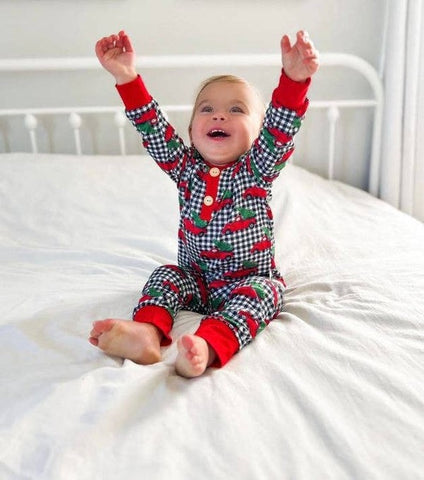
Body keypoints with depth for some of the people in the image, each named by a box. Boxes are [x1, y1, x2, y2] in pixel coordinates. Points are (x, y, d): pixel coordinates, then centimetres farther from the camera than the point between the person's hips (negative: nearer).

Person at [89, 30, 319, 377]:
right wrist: (127, 77, -20)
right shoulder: (186, 168, 1)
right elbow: (154, 130, -9)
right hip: (196, 278, 4)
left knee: (260, 293, -30)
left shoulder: (257, 169, -8)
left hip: (251, 280, -3)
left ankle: (208, 346, -54)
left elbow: (280, 129, -25)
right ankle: (147, 332, -42)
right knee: (166, 275, -17)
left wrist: (294, 78, -42)